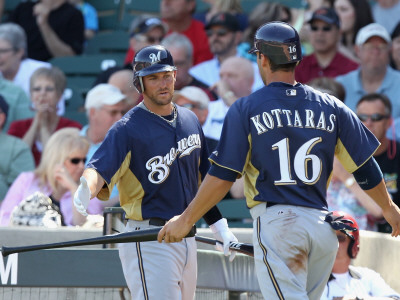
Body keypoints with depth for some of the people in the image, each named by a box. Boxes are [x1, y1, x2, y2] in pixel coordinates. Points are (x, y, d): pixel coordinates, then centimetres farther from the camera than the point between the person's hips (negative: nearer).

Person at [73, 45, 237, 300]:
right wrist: (87, 189, -48)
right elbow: (100, 169, -25)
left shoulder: (190, 121, 13)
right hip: (149, 239, -7)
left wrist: (220, 227, 19)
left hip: (187, 238, 7)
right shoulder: (128, 128, -10)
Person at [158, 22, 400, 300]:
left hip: (275, 222, -4)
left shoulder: (246, 109, -1)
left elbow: (222, 177, -4)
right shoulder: (331, 107, 9)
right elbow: (365, 168, 13)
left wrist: (186, 219, 5)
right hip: (323, 225, 4)